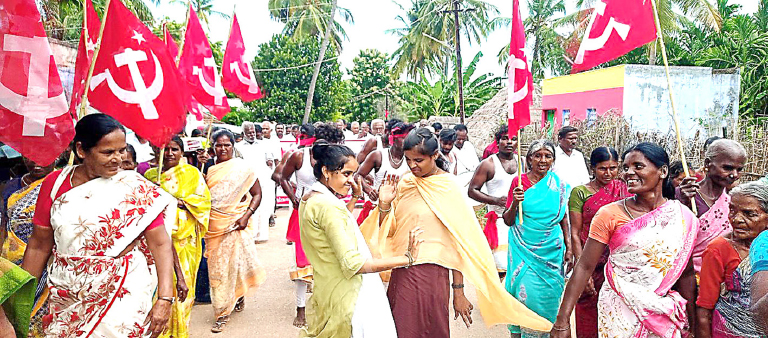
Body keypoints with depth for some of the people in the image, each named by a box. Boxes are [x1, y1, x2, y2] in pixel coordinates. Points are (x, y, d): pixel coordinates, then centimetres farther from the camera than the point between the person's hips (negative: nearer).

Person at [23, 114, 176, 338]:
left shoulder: (136, 188, -8)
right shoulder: (55, 184, 0)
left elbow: (161, 244, -11)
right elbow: (39, 245, 6)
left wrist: (165, 299, -18)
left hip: (123, 296, -3)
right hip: (65, 300, 3)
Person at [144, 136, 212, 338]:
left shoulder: (191, 173, 4)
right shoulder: (150, 175, 12)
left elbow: (204, 200, -1)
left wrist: (180, 201, -13)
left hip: (184, 239, -2)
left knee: (182, 283, 1)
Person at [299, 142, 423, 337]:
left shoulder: (308, 200, 6)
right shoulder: (329, 206, -24)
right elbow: (353, 264, -27)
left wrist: (355, 197, 17)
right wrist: (406, 259, -24)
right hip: (349, 295, -10)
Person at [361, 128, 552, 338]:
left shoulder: (448, 187, -7)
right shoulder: (404, 183, 6)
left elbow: (458, 242, -8)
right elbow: (388, 231, 10)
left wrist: (458, 292, -10)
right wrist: (384, 204, -8)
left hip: (431, 273, -4)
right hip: (401, 273, 4)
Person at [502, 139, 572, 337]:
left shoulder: (560, 186, 3)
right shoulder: (519, 182, -3)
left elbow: (563, 219, 12)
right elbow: (508, 221, -1)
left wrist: (568, 248, 7)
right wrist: (515, 203, -19)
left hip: (552, 252, 2)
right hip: (525, 250, -2)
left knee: (547, 295, 5)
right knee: (526, 293, -3)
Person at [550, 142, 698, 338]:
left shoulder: (684, 217, -2)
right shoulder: (609, 214, -10)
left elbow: (686, 273, 7)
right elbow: (584, 267, -11)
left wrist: (691, 321, 11)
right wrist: (562, 320, -14)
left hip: (663, 314, 2)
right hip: (618, 313, -2)